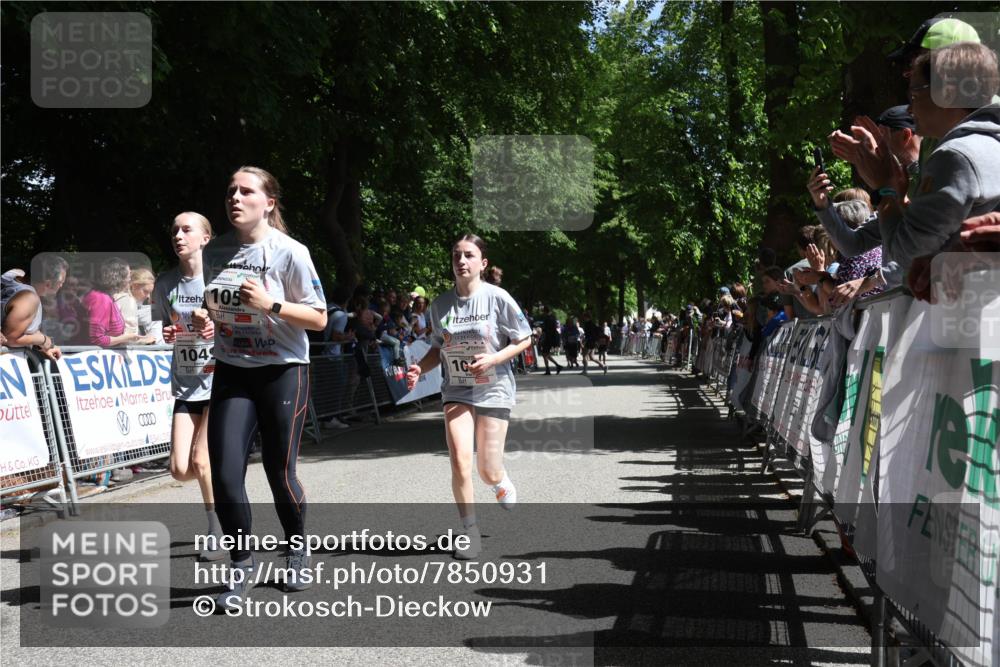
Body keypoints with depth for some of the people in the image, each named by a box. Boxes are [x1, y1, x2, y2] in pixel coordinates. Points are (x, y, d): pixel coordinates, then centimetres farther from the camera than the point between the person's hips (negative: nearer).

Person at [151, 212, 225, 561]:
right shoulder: (166, 282, 2)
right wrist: (166, 335, -8)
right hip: (186, 384, 4)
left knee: (201, 459, -14)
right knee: (180, 470, -5)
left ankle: (219, 532, 7)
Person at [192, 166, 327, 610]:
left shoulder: (290, 252, -11)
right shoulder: (215, 251, 3)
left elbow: (318, 319, -10)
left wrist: (270, 304, -22)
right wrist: (203, 319, -5)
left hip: (283, 372, -4)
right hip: (231, 373, 4)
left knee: (279, 471, 3)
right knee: (225, 474, -6)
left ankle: (297, 548, 31)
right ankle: (242, 566, 11)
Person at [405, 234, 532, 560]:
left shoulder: (497, 298, -11)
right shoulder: (441, 304, -1)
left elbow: (524, 339, -4)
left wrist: (494, 359, -19)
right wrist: (420, 369, -8)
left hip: (493, 390, -2)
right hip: (456, 391, 2)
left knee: (489, 472, -1)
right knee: (460, 463, -14)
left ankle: (504, 488, 39)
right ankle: (470, 532, 4)